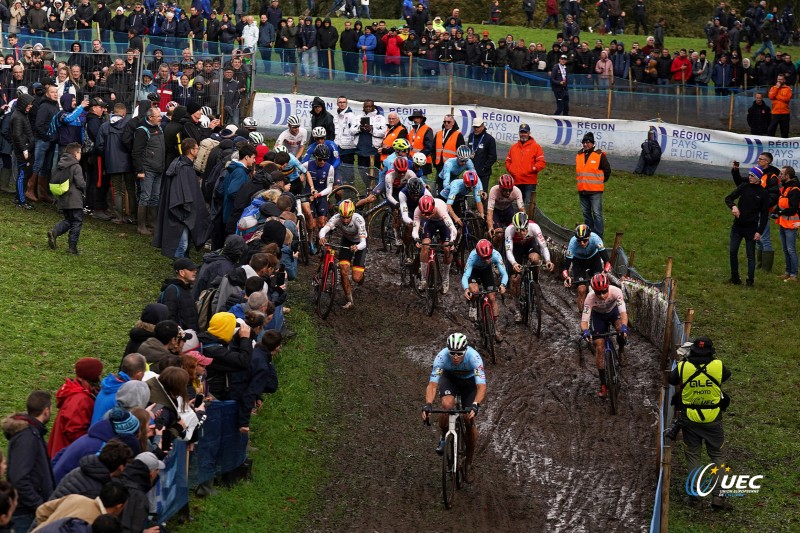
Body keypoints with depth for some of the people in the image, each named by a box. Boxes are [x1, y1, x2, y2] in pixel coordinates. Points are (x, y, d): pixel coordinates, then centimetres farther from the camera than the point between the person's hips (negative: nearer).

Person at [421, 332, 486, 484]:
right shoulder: (441, 357, -35)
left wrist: (475, 405, -61)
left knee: (470, 420, -11)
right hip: (450, 378, 1)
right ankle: (444, 437, -1)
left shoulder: (474, 357, -38)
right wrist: (428, 404, -54)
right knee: (447, 405, -31)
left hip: (469, 380, -1)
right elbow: (432, 385, -37)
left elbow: (481, 387, -44)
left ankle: (469, 464, 6)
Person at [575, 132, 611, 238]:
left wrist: (600, 182, 3)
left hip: (595, 191, -6)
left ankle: (598, 237, -10)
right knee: (586, 213, 11)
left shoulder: (600, 155, -5)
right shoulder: (579, 156, 12)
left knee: (597, 214, -9)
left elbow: (607, 170, 1)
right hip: (582, 190, 6)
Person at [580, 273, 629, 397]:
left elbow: (623, 312, -43)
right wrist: (585, 331, -58)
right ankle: (603, 384, 4)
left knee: (621, 329, -33)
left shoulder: (615, 291, -36)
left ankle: (621, 351, 1)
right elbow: (584, 320, -36)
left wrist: (624, 326, -62)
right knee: (599, 348, -8)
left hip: (613, 311, 0)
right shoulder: (590, 298, -35)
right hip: (598, 315, 0)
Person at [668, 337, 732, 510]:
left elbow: (671, 380, 8)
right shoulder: (718, 366, -10)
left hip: (690, 420, 0)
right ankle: (718, 495, 1)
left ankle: (694, 495, 13)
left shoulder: (682, 367, -11)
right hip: (713, 420, 0)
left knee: (693, 456, 13)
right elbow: (727, 375, 12)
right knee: (717, 456, 10)